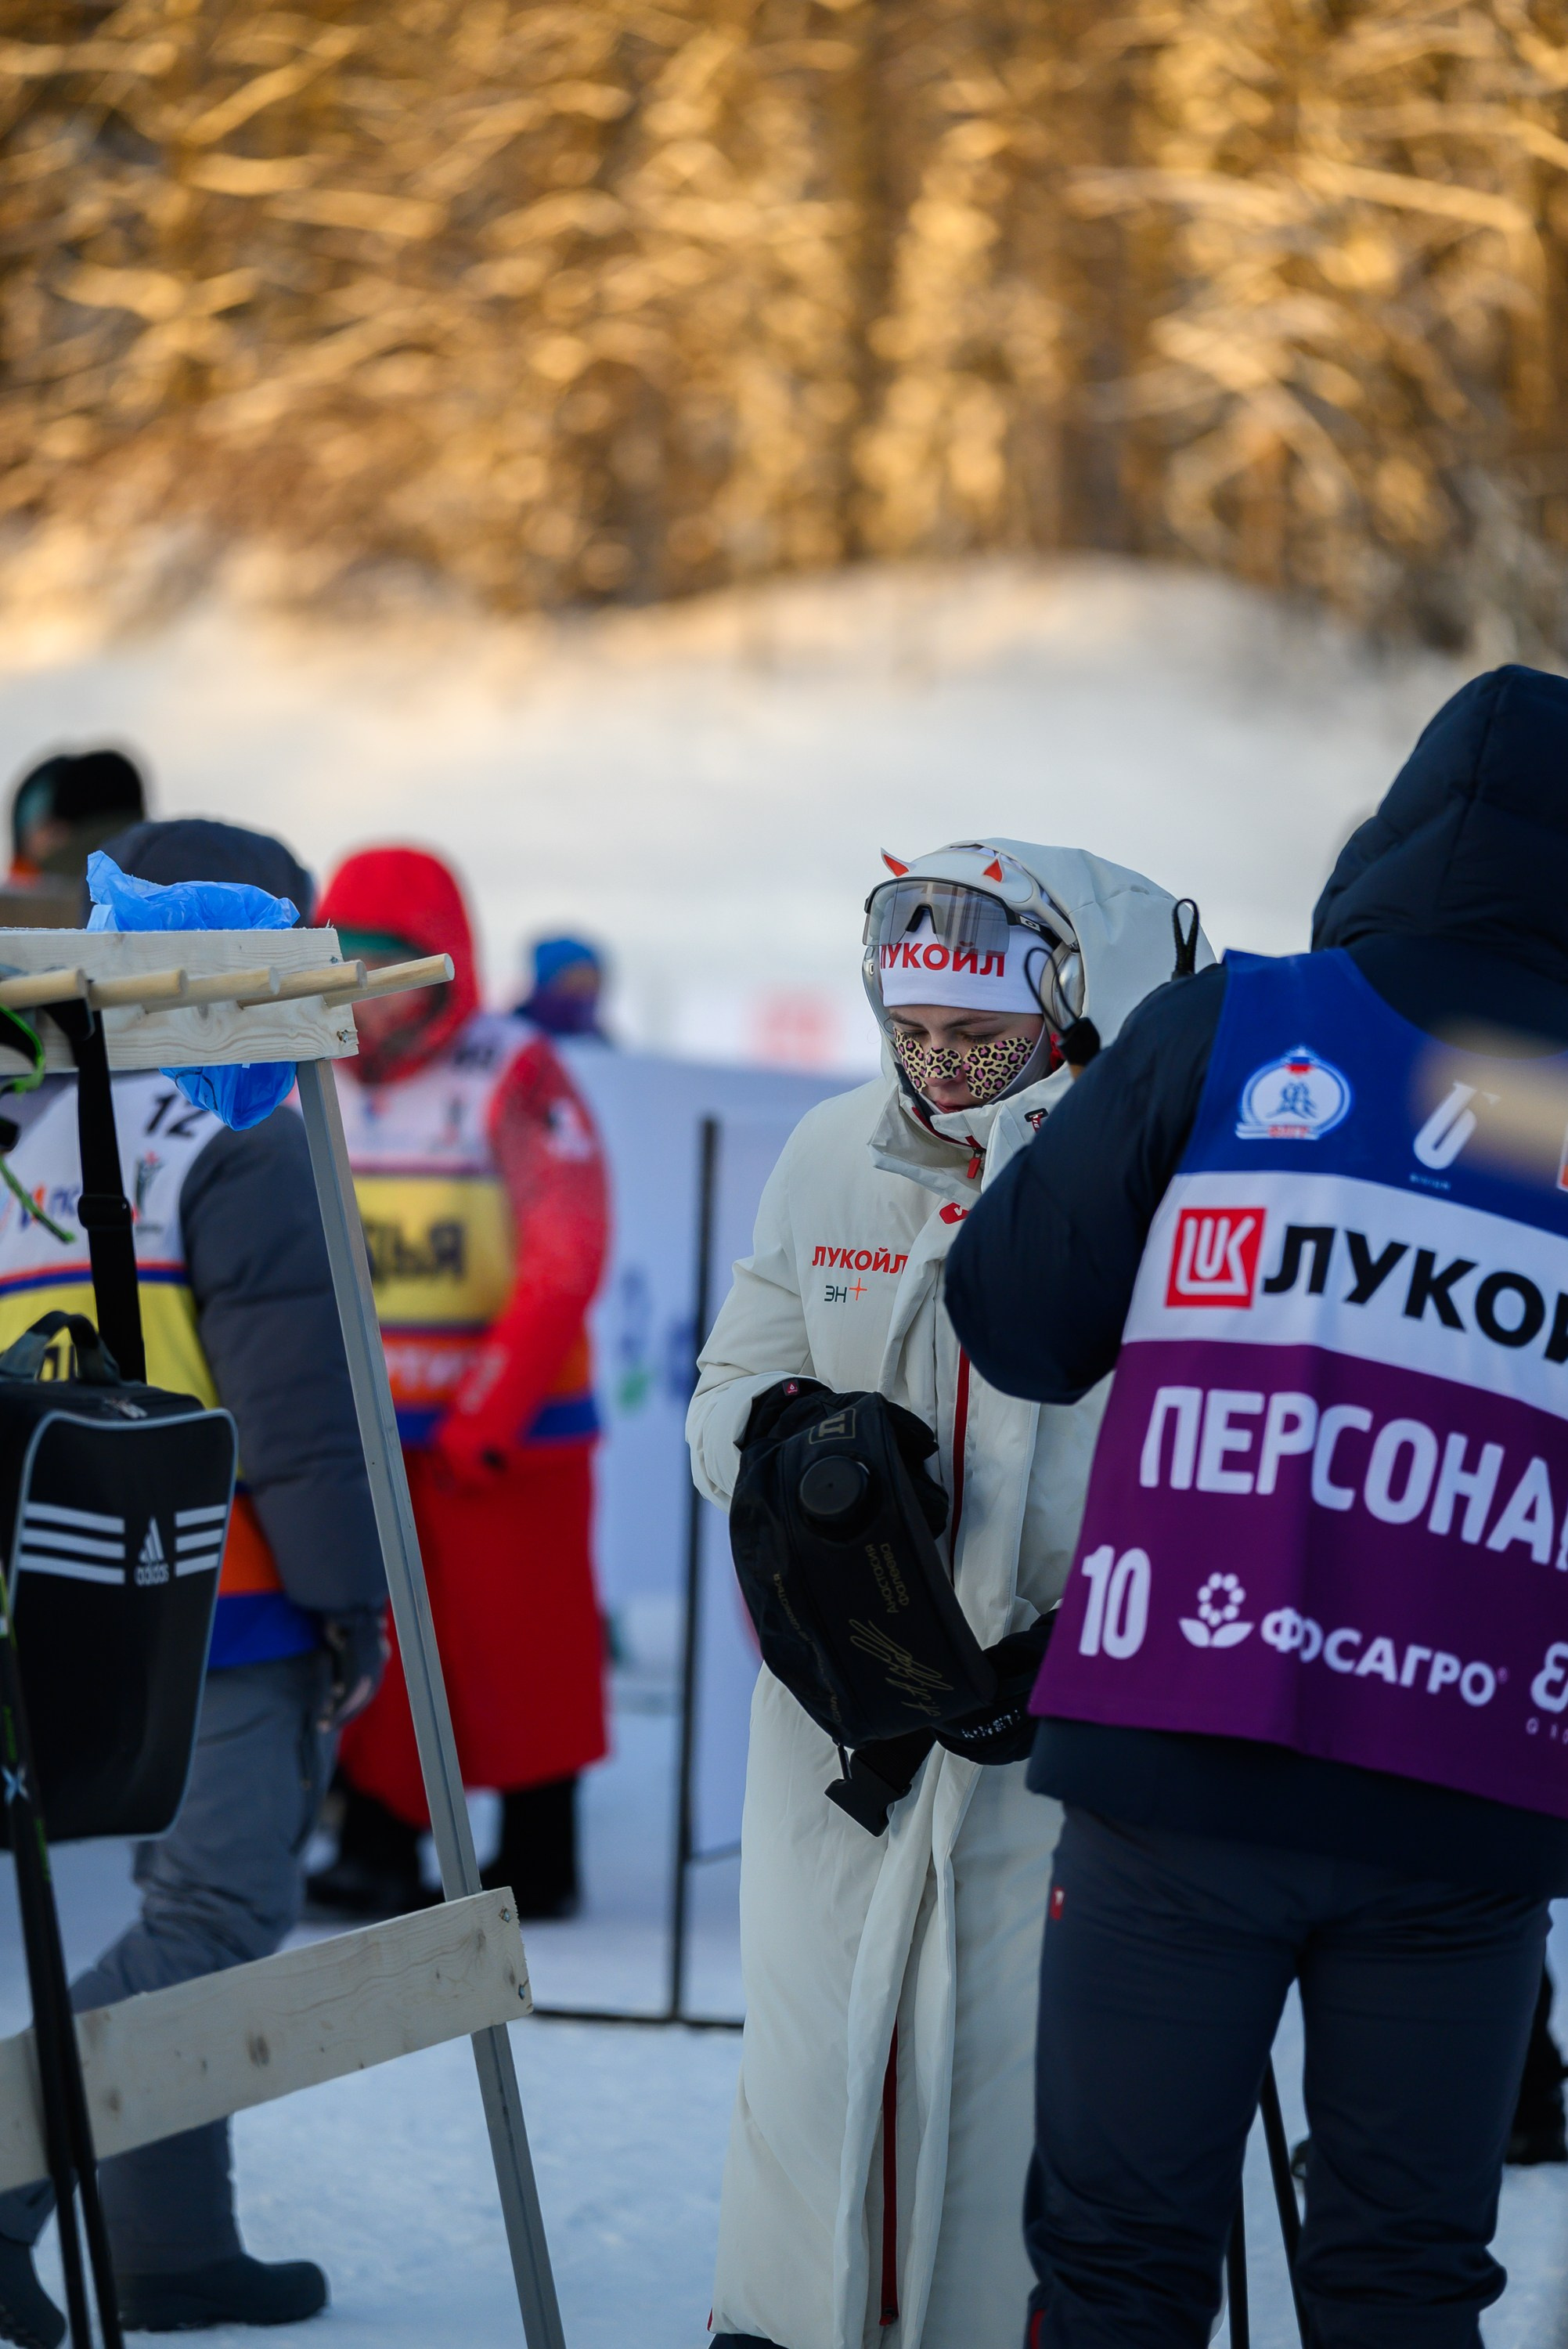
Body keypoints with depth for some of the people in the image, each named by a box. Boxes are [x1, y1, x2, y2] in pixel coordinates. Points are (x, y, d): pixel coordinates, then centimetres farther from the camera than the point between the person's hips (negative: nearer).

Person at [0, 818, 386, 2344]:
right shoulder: (240, 1147, -10)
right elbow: (295, 1402, -15)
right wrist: (351, 1595, -9)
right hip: (221, 1611, -8)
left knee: (196, 1905, 17)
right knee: (215, 1916, -8)